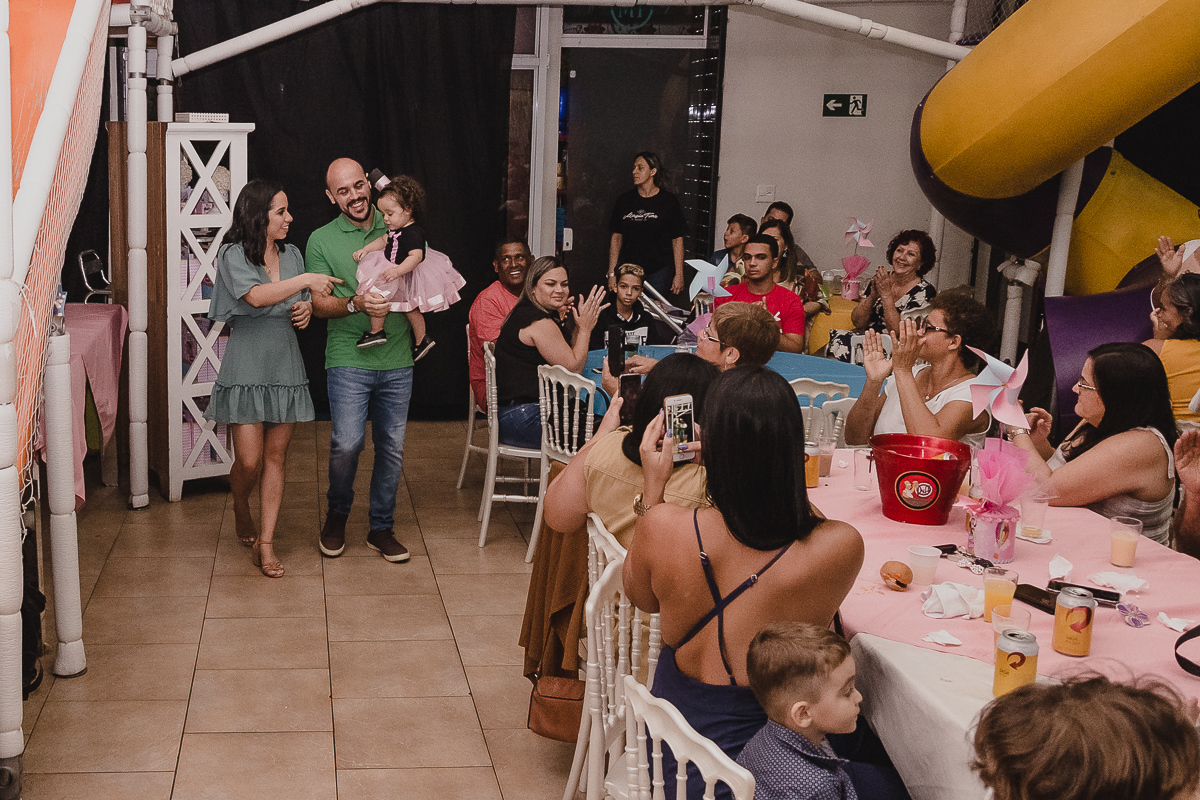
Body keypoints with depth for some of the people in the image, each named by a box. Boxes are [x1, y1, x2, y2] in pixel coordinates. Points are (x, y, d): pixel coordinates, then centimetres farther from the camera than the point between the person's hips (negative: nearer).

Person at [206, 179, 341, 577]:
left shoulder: (291, 254, 8)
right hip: (246, 370, -4)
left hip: (285, 369, 5)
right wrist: (304, 281, -28)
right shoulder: (233, 255, -9)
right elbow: (256, 296, -26)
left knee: (275, 458, 5)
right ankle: (241, 509, 30)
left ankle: (265, 543, 11)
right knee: (248, 461, -4)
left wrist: (306, 311, -4)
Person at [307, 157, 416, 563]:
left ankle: (381, 528, 21)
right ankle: (337, 515, 17)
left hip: (397, 360, 3)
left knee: (392, 446, 6)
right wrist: (356, 303, -19)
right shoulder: (321, 240, 2)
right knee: (347, 443, -10)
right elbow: (318, 302, -1)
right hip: (349, 359, -3)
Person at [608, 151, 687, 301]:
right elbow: (616, 238, 10)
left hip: (659, 271, -2)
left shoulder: (668, 201, 1)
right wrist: (612, 273, 5)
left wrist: (679, 275, -4)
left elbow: (677, 240, 1)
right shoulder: (624, 201, 9)